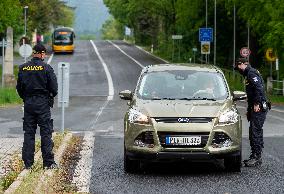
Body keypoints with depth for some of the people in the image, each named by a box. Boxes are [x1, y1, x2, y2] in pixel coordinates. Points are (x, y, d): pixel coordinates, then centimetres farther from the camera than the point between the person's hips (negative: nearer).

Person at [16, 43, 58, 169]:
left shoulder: (23, 68, 2)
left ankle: (27, 163, 7)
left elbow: (19, 88, 6)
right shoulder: (46, 68, -9)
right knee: (46, 133, 1)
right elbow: (54, 88, -9)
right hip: (43, 104, -3)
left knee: (28, 133, 8)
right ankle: (48, 162, -1)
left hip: (28, 104, 3)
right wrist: (50, 97, 11)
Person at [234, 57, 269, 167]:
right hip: (254, 108, 10)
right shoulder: (248, 75, 24)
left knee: (255, 132, -11)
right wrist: (249, 110, 28)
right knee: (254, 133, 12)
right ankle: (255, 156, 17)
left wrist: (257, 104, -23)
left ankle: (256, 158, -11)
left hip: (259, 108, -10)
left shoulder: (252, 73, -9)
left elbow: (259, 88, -22)